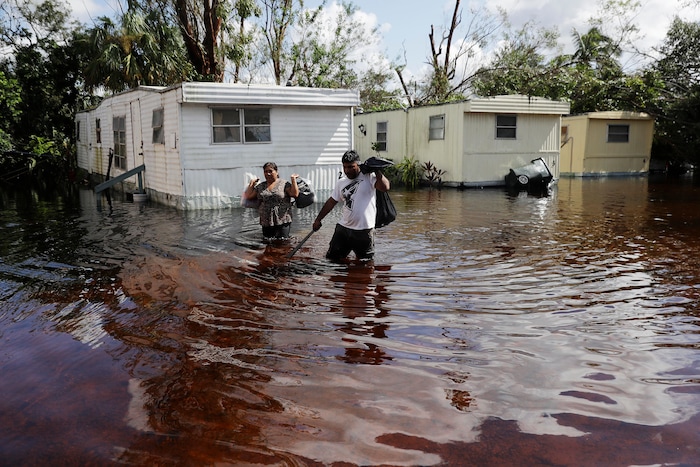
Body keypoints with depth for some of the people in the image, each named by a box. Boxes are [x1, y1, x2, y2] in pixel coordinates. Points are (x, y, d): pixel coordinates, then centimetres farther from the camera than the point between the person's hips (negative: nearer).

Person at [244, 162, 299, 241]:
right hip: (266, 223, 4)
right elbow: (248, 196, 10)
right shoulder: (260, 186, 14)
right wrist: (252, 183, 11)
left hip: (282, 222, -4)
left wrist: (293, 179, -9)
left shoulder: (284, 184, 1)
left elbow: (295, 194, -11)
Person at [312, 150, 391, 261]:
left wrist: (377, 171, -16)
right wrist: (318, 219, 19)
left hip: (364, 231, -5)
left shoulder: (369, 177, -7)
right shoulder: (341, 182, 10)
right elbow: (331, 202, 18)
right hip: (343, 228, 5)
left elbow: (385, 187, -24)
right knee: (332, 258, 8)